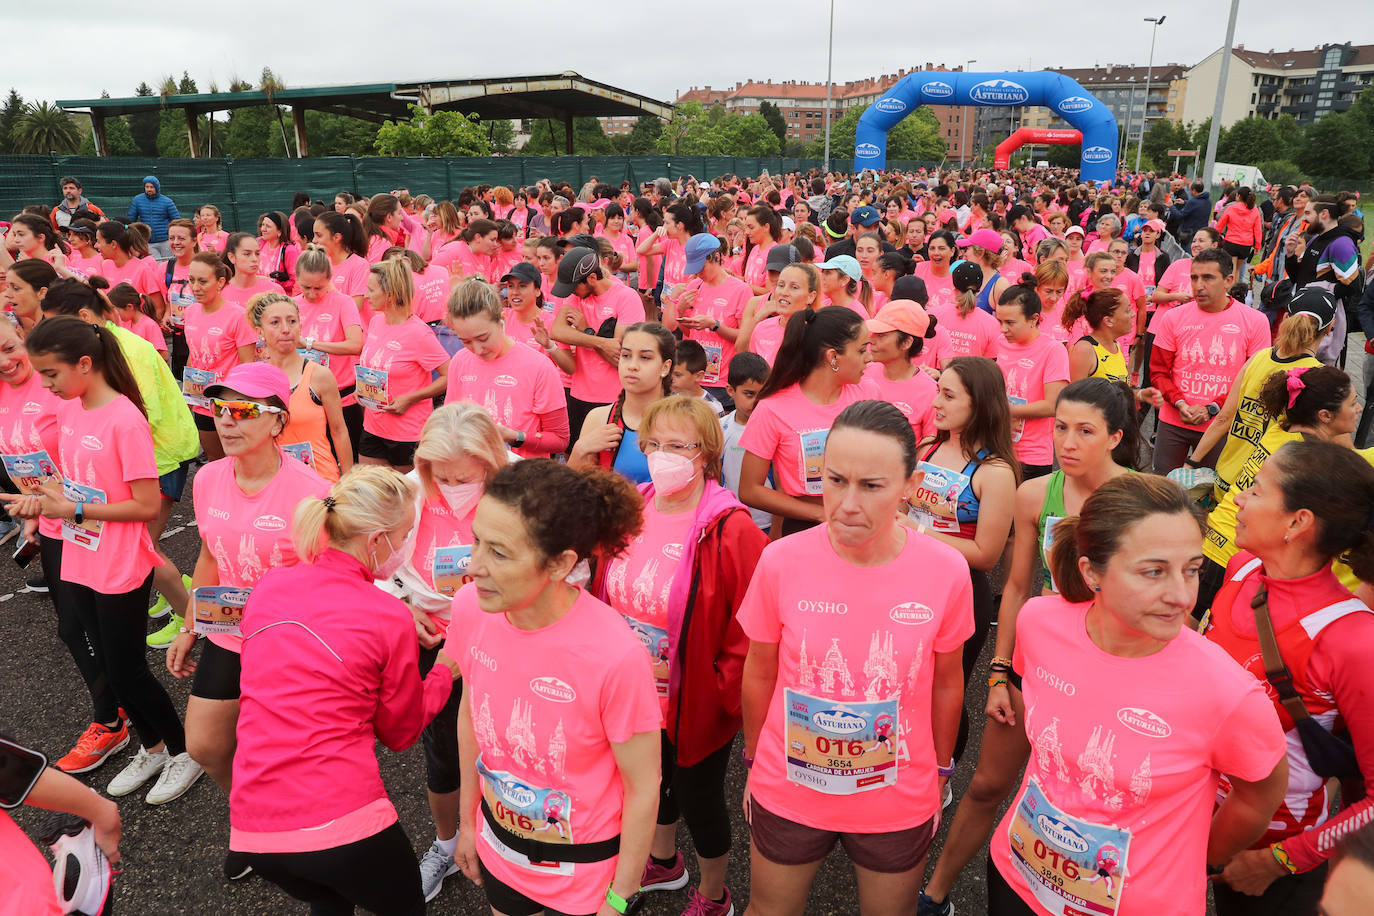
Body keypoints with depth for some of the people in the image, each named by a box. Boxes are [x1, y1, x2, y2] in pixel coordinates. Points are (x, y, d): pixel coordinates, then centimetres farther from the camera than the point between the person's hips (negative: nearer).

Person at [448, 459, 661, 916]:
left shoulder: (615, 656, -34)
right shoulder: (469, 608, -19)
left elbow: (643, 789, -19)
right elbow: (470, 711, 0)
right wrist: (467, 820, 10)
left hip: (583, 866, -4)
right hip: (498, 847, 4)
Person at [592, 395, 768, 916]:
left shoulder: (733, 533, -24)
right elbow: (603, 595, 7)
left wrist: (717, 689, -18)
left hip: (697, 706, -6)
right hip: (634, 696, 6)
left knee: (698, 800, 16)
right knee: (652, 781, 29)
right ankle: (664, 863, 59)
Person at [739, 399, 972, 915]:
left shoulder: (946, 570, -18)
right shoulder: (780, 561, -19)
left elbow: (945, 684, -1)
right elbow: (759, 675, -3)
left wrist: (940, 774, 10)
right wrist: (754, 760, 7)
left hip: (900, 804, 0)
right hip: (786, 792, 0)